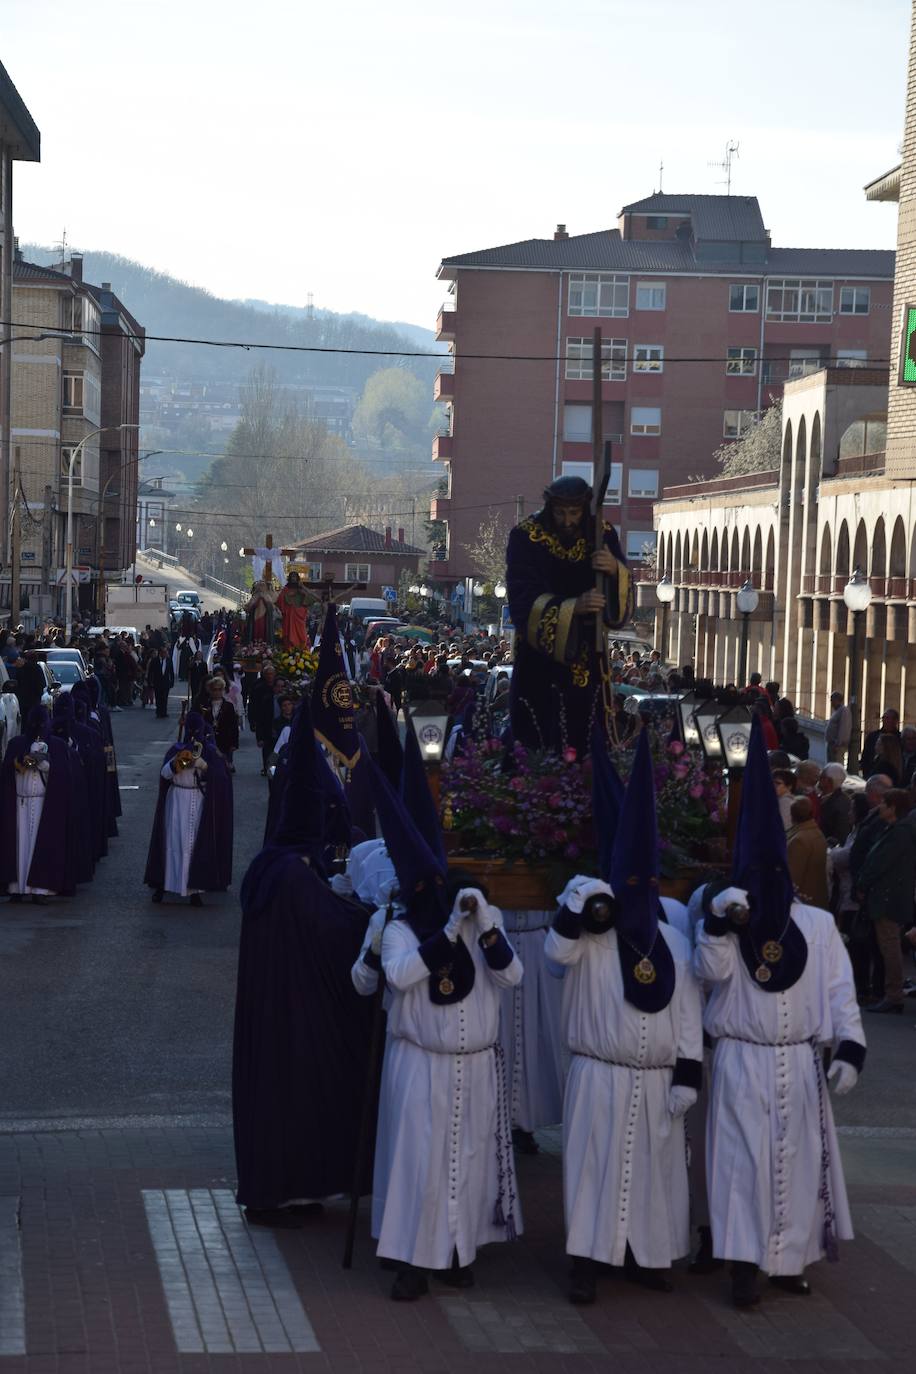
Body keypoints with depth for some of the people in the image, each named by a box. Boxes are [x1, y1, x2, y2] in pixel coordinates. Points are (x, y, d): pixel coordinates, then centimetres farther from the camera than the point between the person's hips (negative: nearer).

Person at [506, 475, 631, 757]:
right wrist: (574, 606, -37)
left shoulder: (602, 535, -4)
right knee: (538, 744, -3)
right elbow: (523, 601, -21)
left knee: (582, 741, 8)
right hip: (541, 653, -3)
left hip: (586, 656, 3)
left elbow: (623, 596, -6)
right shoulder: (526, 537, -14)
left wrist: (615, 570, -29)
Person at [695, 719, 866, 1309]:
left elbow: (840, 992, 1)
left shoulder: (818, 925, 3)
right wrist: (718, 920, -29)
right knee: (744, 1160, -4)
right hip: (743, 1062, -2)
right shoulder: (724, 920, 0)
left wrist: (850, 1048, -8)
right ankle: (745, 1262, -1)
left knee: (799, 1161, 7)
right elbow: (712, 970, -17)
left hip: (800, 1063, 2)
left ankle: (791, 1256, 18)